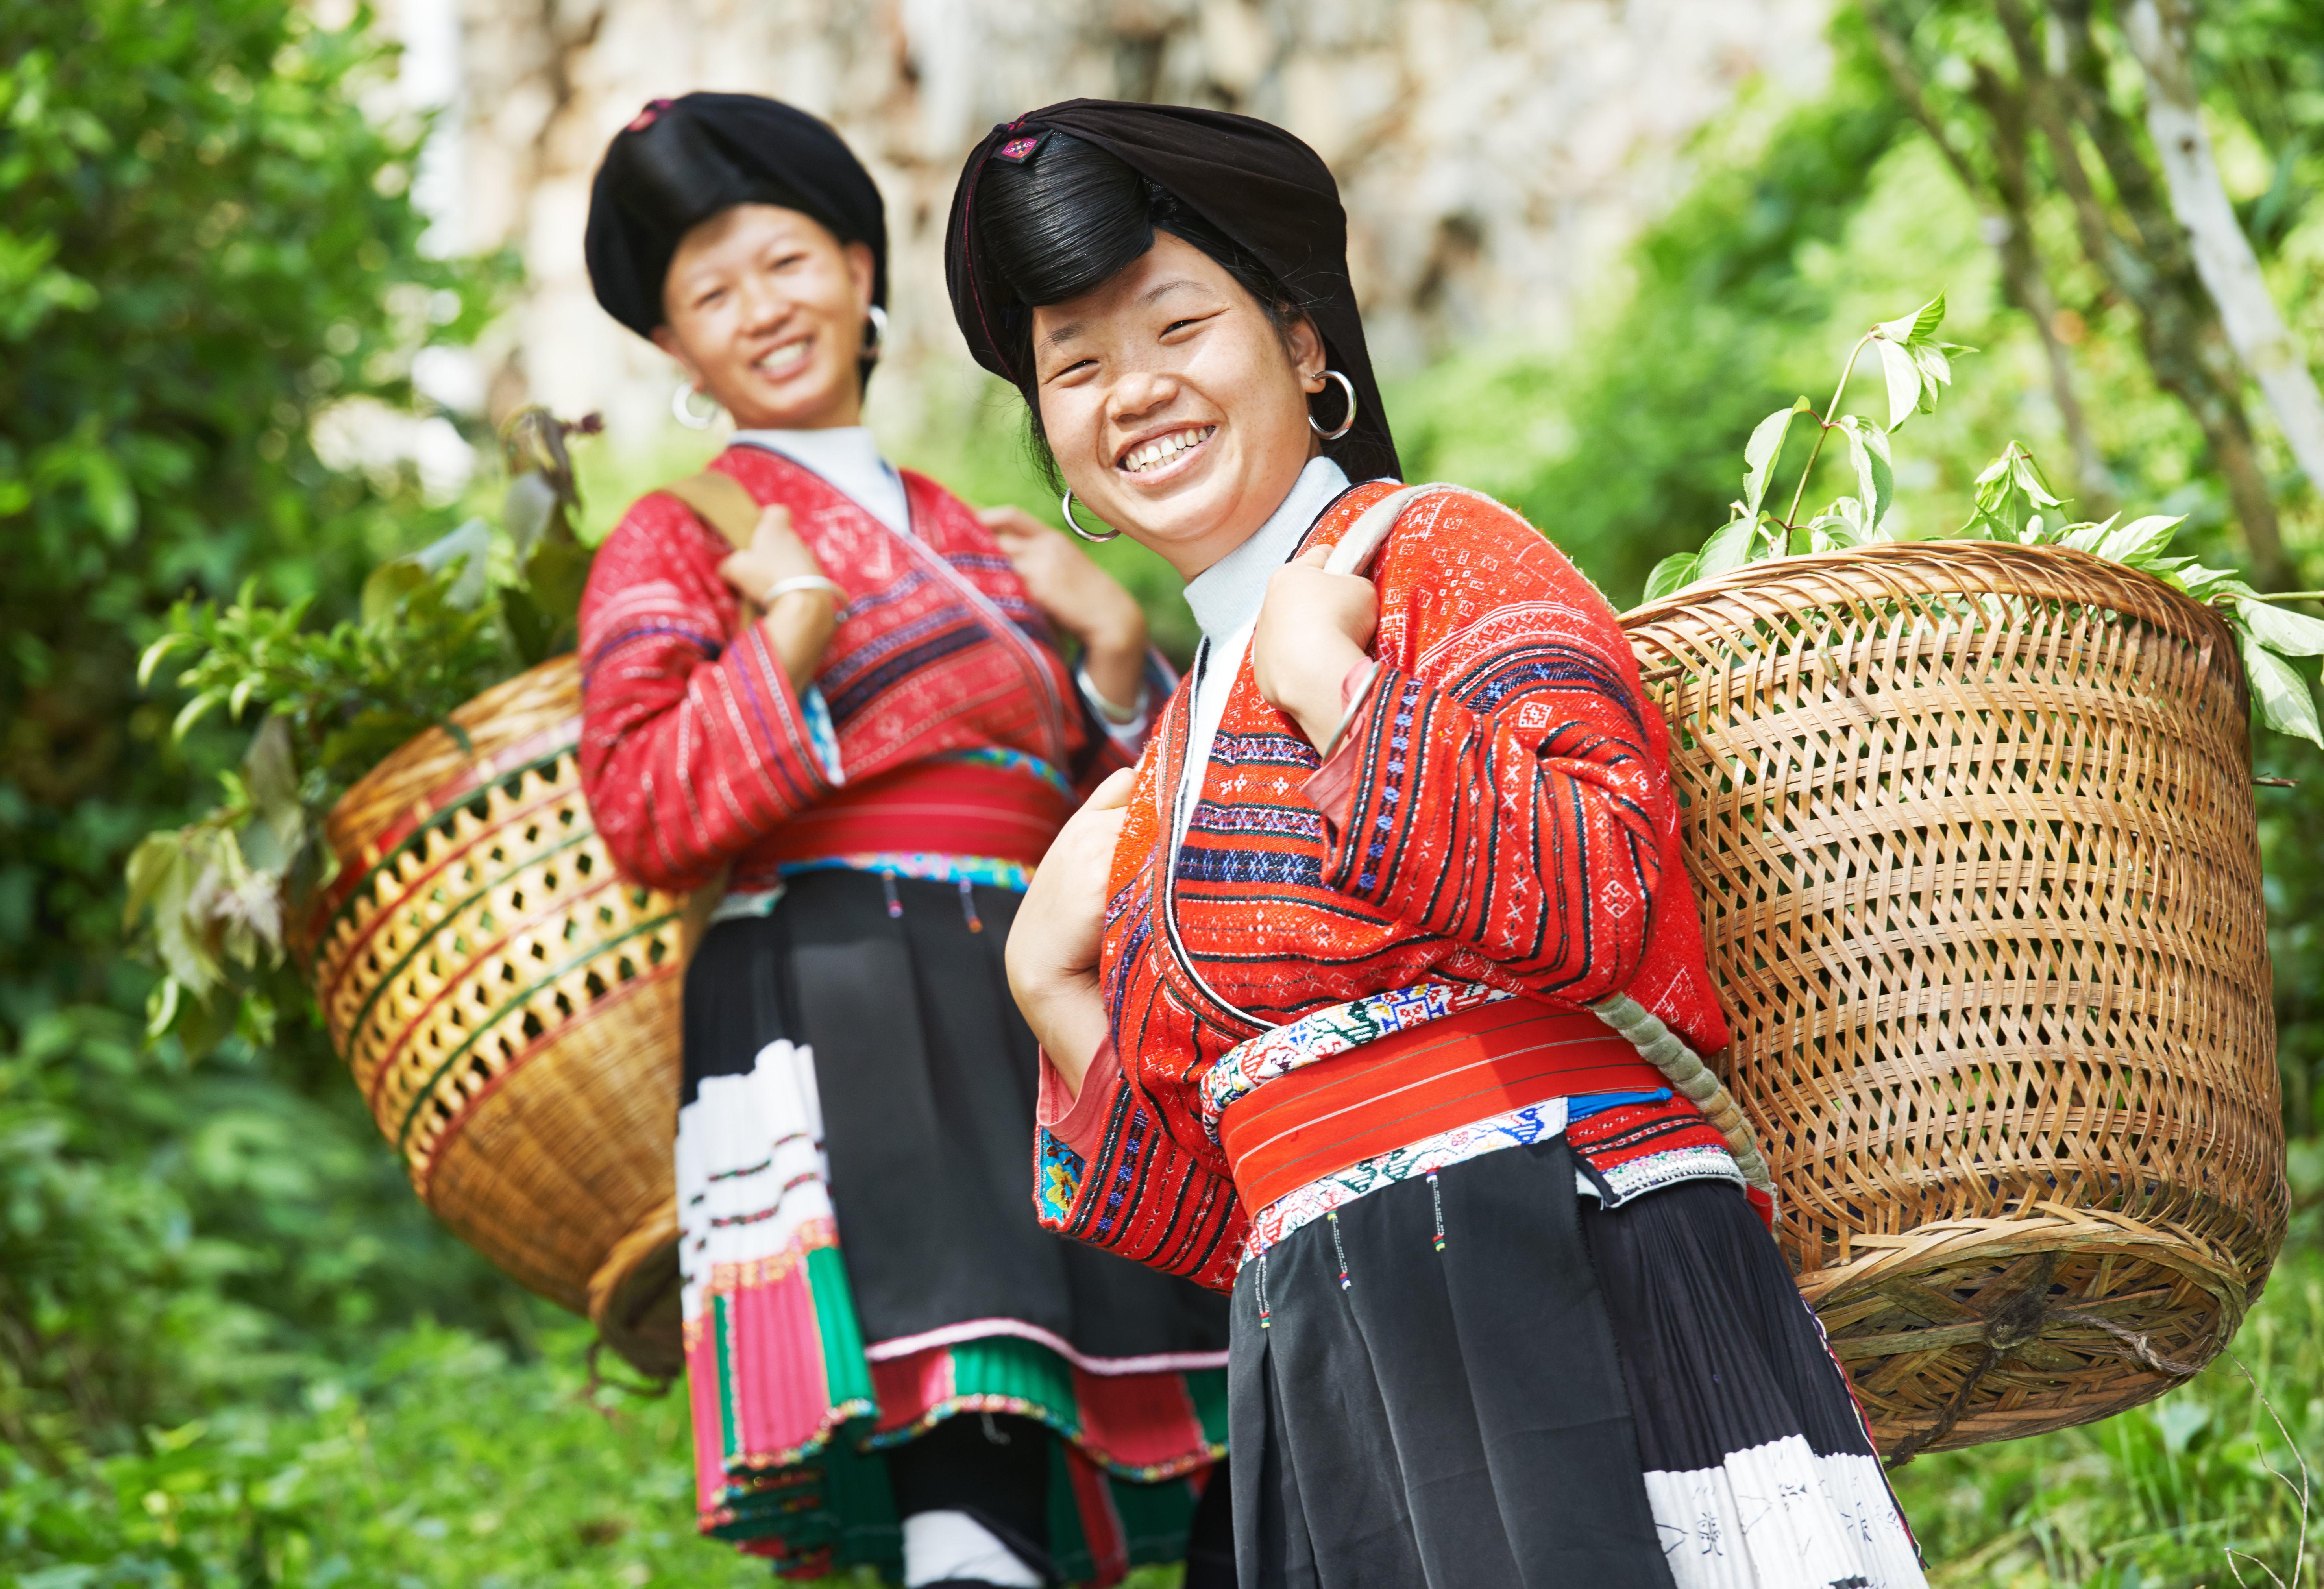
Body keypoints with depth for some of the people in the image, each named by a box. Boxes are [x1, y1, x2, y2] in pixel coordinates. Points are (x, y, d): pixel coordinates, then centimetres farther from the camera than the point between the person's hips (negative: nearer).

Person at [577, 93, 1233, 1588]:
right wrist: (798, 622, -8)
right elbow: (648, 816, -4)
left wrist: (1118, 654, 8)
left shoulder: (985, 550, 24)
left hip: (1048, 1024, 5)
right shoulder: (677, 541, 11)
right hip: (841, 1032, -5)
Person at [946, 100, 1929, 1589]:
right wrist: (1055, 993, 9)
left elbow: (1602, 896, -20)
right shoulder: (1178, 761, 19)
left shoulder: (1444, 551, 0)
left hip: (1569, 1292, -6)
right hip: (1330, 1389, 7)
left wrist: (1330, 679, -11)